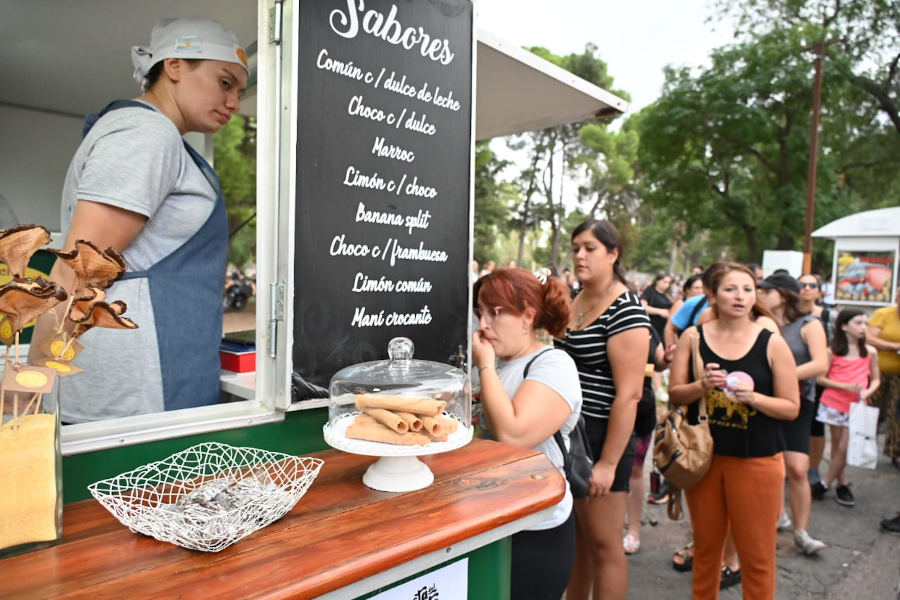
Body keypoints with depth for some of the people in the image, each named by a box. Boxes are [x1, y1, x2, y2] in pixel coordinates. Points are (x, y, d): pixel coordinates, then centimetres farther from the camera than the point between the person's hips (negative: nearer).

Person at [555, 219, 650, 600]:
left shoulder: (625, 310, -16)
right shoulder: (574, 300, 8)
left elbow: (629, 394, -19)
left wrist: (608, 462, -20)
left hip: (601, 437, -7)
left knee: (603, 544, 8)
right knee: (574, 537, 20)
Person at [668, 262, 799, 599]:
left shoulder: (772, 343, -5)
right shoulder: (693, 337, -1)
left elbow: (792, 407, -3)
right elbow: (674, 395, -1)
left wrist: (753, 397, -21)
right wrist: (702, 386, -20)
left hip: (757, 461, -1)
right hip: (703, 456, 2)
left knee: (756, 555, 8)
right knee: (705, 546, 16)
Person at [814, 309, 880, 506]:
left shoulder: (870, 352, 1)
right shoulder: (832, 351, -6)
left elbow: (875, 379, 9)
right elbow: (820, 378, -5)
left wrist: (867, 392, -11)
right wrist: (847, 386, -15)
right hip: (833, 403, -1)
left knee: (844, 448, -2)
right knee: (837, 445, 9)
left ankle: (825, 483, 12)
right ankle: (842, 484, 23)